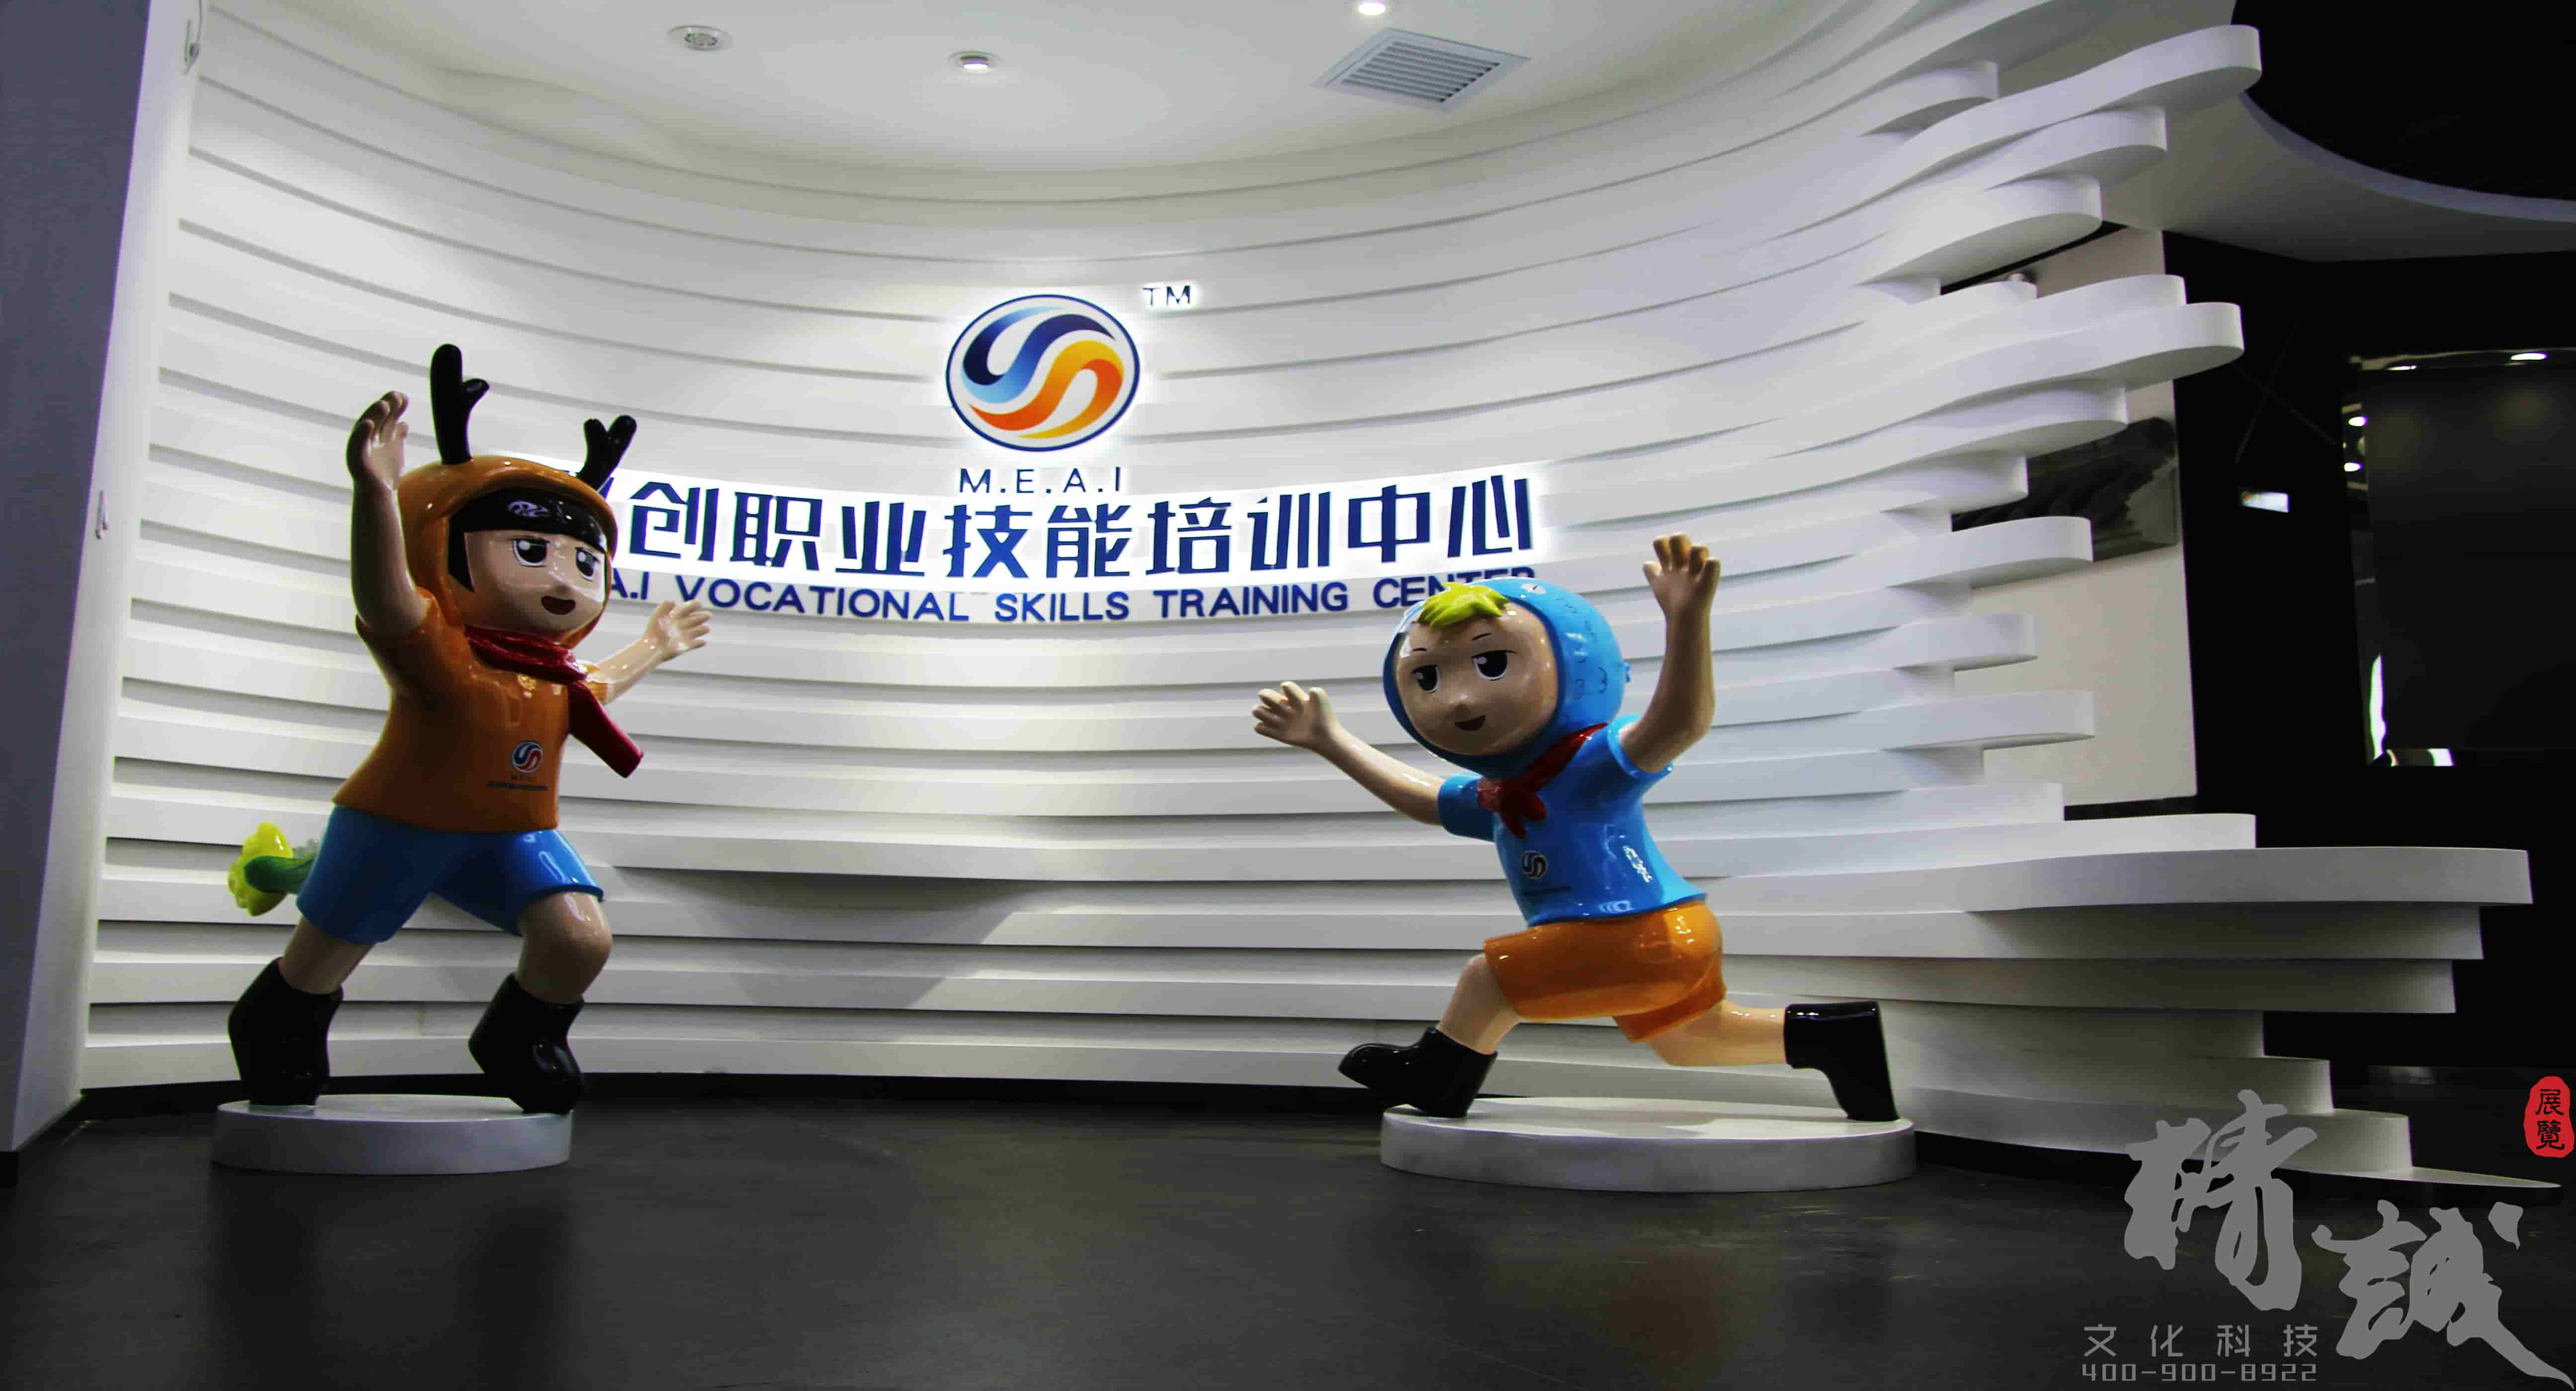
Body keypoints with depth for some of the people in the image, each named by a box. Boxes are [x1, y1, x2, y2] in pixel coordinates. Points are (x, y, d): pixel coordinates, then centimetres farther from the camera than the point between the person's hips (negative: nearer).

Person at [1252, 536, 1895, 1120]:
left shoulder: (1592, 764, -20)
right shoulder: (1495, 795, 9)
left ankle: (1437, 1078, 15)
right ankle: (1832, 1036, 22)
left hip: (1637, 936, -11)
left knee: (1487, 975, -8)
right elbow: (1422, 796, 25)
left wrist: (1687, 621, -54)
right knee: (1697, 1042, 25)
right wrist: (1328, 739, 23)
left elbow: (1680, 720, -37)